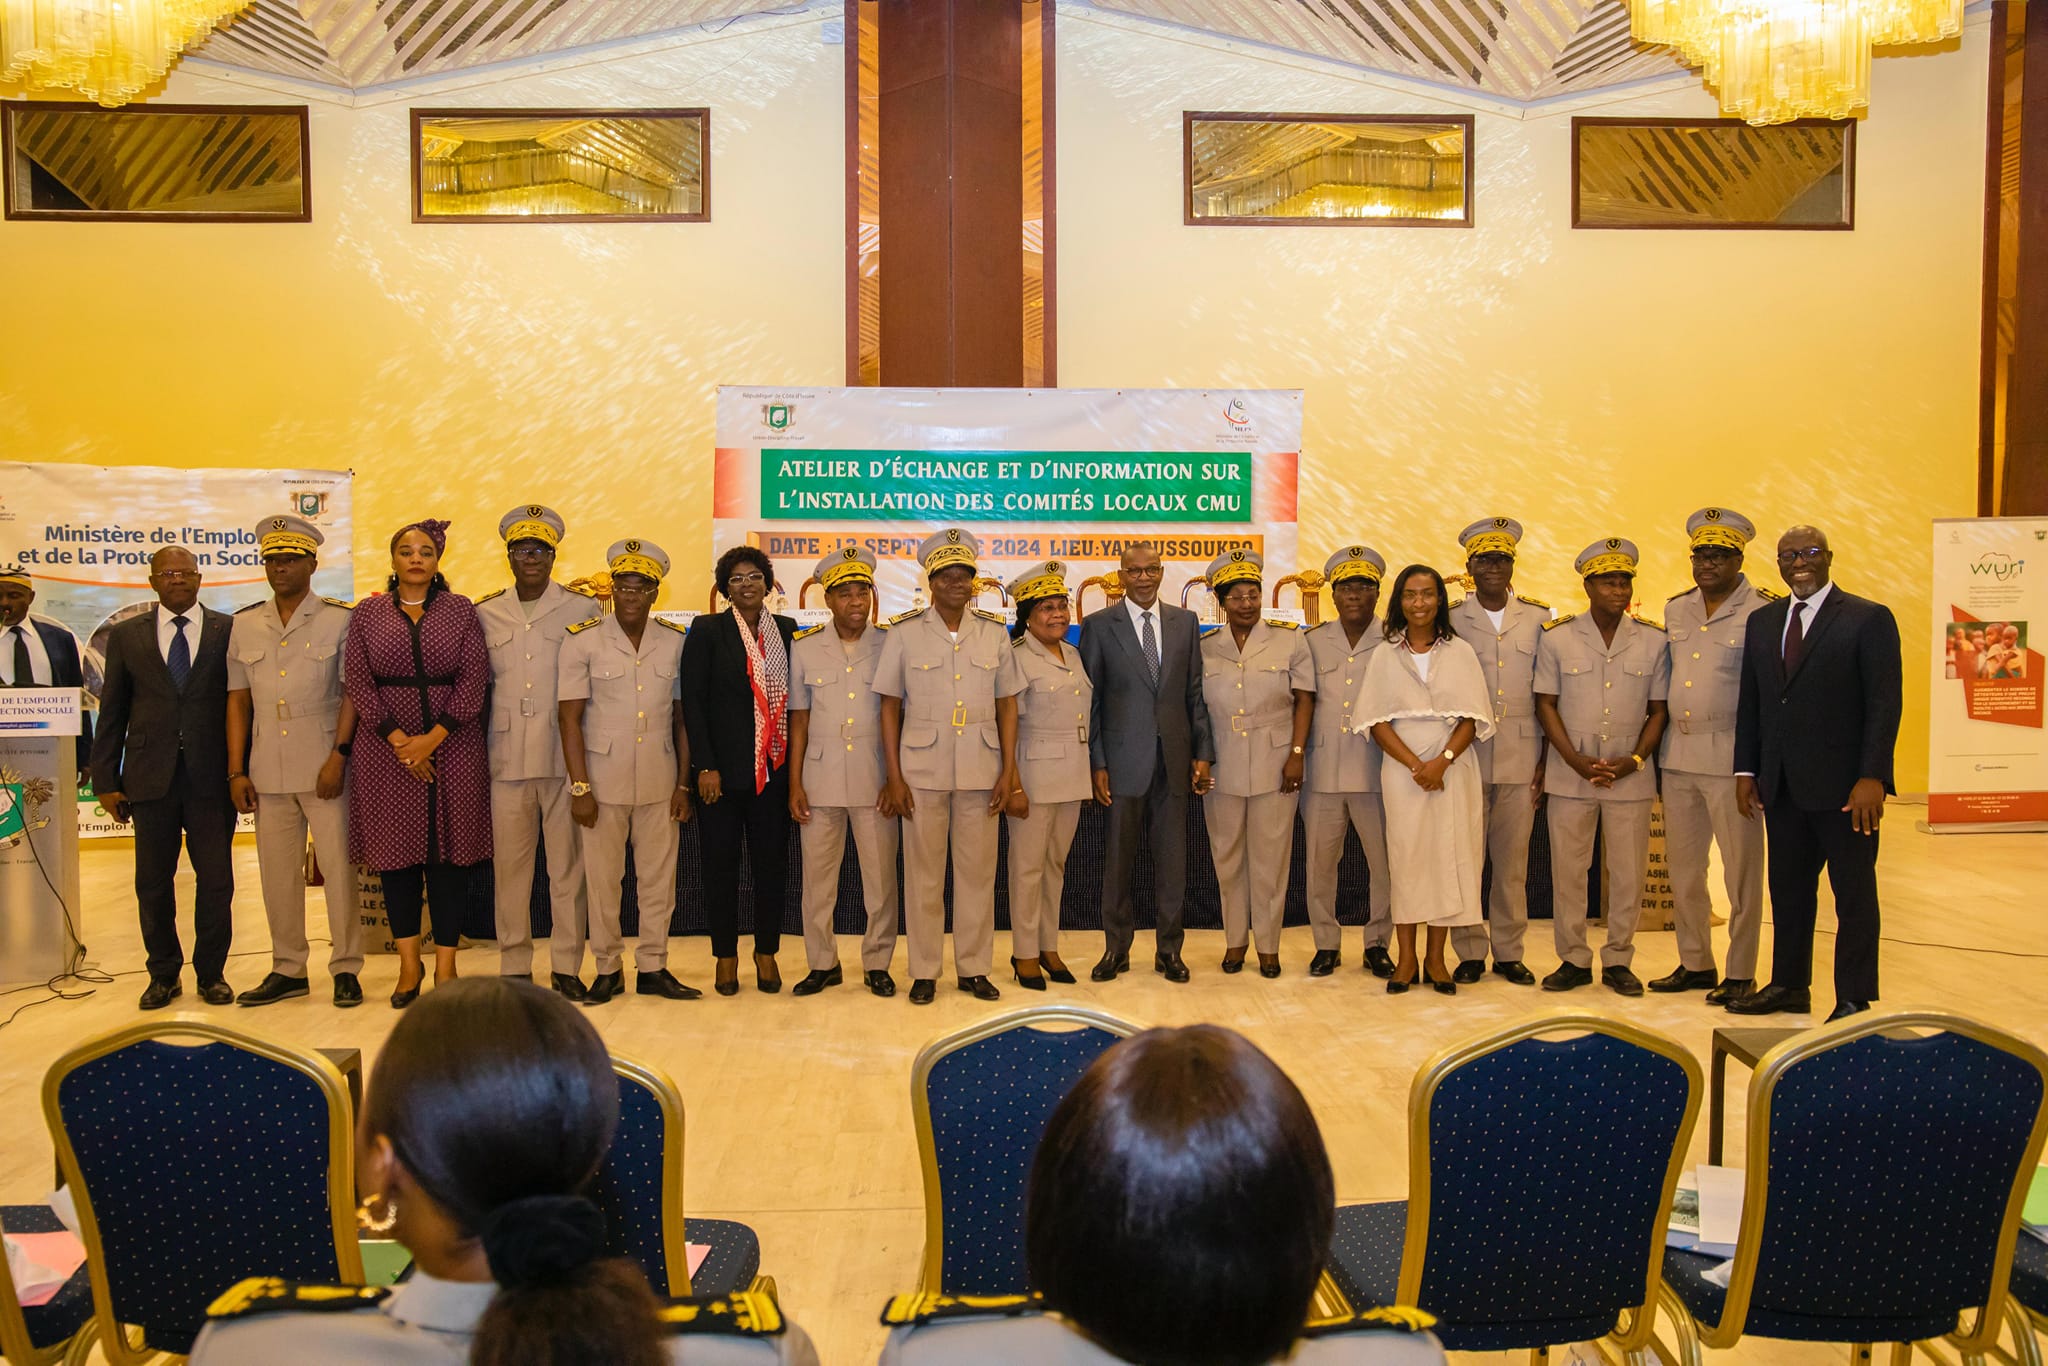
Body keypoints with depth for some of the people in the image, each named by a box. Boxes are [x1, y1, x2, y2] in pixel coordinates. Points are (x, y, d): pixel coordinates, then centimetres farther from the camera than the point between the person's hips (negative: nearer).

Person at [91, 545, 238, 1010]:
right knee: (153, 882, 8)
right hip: (150, 777, 2)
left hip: (211, 777, -2)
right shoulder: (126, 636, 9)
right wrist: (106, 781, 4)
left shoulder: (230, 631, 3)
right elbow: (111, 713, 9)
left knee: (215, 880, 3)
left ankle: (211, 972, 18)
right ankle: (163, 974, 22)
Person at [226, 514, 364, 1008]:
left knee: (339, 869, -2)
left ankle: (345, 968, 8)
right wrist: (236, 771, 6)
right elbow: (238, 700, 12)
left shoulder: (339, 619, 0)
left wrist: (338, 756, -12)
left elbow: (353, 693, -3)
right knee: (277, 874, 8)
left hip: (325, 769, -4)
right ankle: (287, 969, 19)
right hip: (268, 772, 4)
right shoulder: (245, 624, 12)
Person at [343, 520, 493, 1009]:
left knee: (450, 855, 0)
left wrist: (434, 737, -12)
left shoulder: (461, 610, 6)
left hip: (452, 746, -1)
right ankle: (408, 964, 16)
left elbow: (474, 677, -3)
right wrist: (397, 739, -11)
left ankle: (446, 966, 7)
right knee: (396, 852, 5)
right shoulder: (367, 613, 8)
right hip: (387, 749, 1)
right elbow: (357, 680, 0)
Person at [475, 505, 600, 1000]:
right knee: (508, 864, 6)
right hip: (507, 758, 2)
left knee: (567, 864, 1)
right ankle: (514, 965, 16)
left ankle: (566, 966, 11)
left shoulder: (582, 608, 2)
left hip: (565, 755, -2)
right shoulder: (485, 612, 10)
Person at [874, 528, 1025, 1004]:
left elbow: (1007, 705, 7)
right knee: (923, 874, 4)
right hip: (922, 771, -1)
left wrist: (1008, 772, 1)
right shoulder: (905, 633, 1)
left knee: (978, 871, 6)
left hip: (980, 770, 2)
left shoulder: (994, 633, 5)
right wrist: (893, 776, -3)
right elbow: (890, 707, 2)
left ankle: (974, 968, 18)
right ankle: (925, 970, 15)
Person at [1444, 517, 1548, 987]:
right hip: (1464, 757, -1)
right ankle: (1469, 952, 11)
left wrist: (1548, 758, 4)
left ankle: (1509, 952, 16)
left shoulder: (1540, 617, 7)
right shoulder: (1449, 620, 4)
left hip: (1521, 758, 1)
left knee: (1513, 860, 6)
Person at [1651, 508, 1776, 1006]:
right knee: (1682, 868, 12)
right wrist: (1656, 749, 13)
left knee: (1741, 870, 2)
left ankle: (1740, 973, 13)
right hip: (1678, 757, 6)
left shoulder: (1763, 612, -7)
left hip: (1731, 758, -6)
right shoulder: (1675, 609, 12)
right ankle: (1695, 964, 25)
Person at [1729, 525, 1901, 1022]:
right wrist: (1746, 770, 7)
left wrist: (1872, 777, -17)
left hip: (1843, 786, -5)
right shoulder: (1762, 621, 12)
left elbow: (1885, 703, -10)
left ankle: (1855, 1000, 13)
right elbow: (1750, 702, 13)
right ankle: (1789, 985, 25)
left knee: (1854, 895, 5)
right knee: (1788, 888, 13)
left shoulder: (1869, 619, -4)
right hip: (1782, 786, 5)